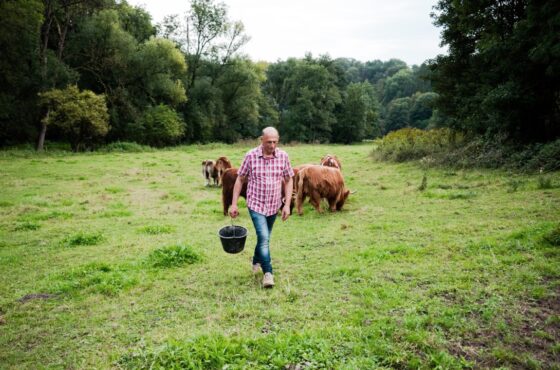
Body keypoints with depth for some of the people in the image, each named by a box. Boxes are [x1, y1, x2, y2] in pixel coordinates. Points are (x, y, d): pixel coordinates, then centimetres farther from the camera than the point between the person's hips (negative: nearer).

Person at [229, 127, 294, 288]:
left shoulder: (283, 156, -6)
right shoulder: (251, 156, -11)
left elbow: (288, 180, 3)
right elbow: (240, 179, -3)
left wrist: (287, 205, -5)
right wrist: (234, 204, -6)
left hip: (274, 206, 3)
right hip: (256, 205, -3)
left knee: (264, 237, 18)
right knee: (264, 238, -15)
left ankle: (256, 262, 43)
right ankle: (268, 273, -5)